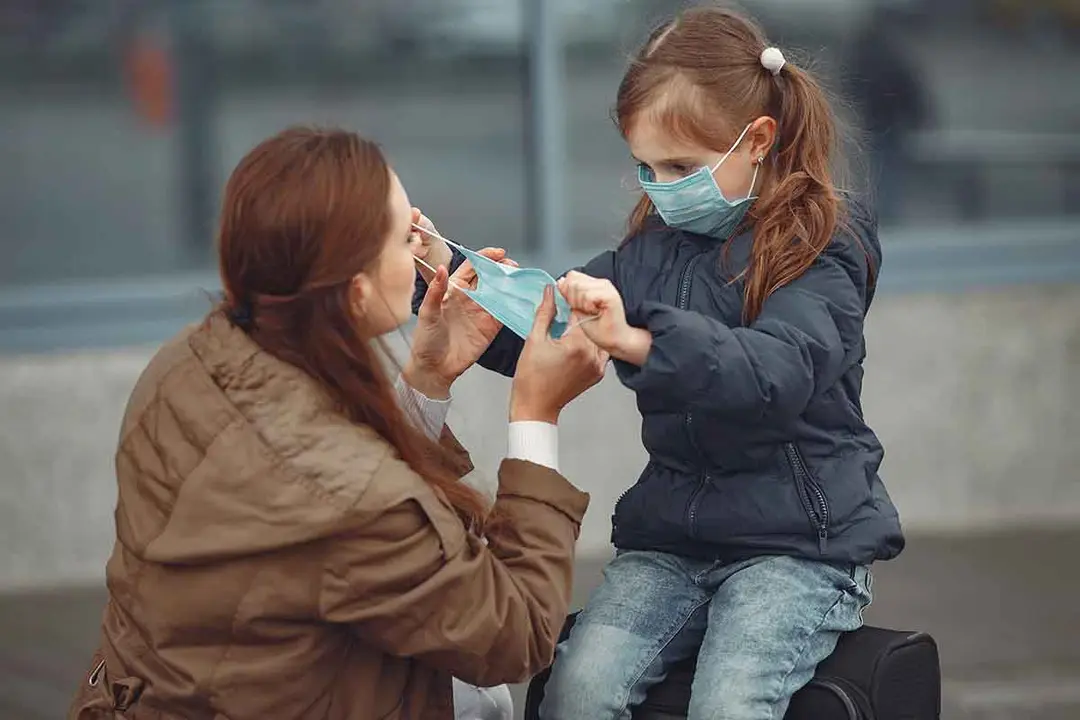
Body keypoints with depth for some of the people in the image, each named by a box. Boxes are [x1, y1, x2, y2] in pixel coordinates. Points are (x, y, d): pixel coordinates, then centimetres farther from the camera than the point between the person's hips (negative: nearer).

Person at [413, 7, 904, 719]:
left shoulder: (820, 245, -8)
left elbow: (779, 373, -27)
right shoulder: (656, 243, 11)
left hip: (798, 544, -5)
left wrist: (636, 340, -42)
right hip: (672, 535, 5)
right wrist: (447, 271, -4)